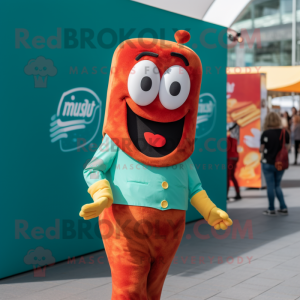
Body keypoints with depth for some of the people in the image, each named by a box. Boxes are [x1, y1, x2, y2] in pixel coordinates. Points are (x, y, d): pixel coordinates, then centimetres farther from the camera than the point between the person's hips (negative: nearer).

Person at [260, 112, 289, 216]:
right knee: (277, 186, 18)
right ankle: (283, 208, 16)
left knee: (270, 186, 6)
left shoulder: (266, 133, -14)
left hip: (268, 163, -4)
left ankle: (271, 209, 12)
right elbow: (287, 148, 5)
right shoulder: (285, 133, -3)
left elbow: (262, 149, -9)